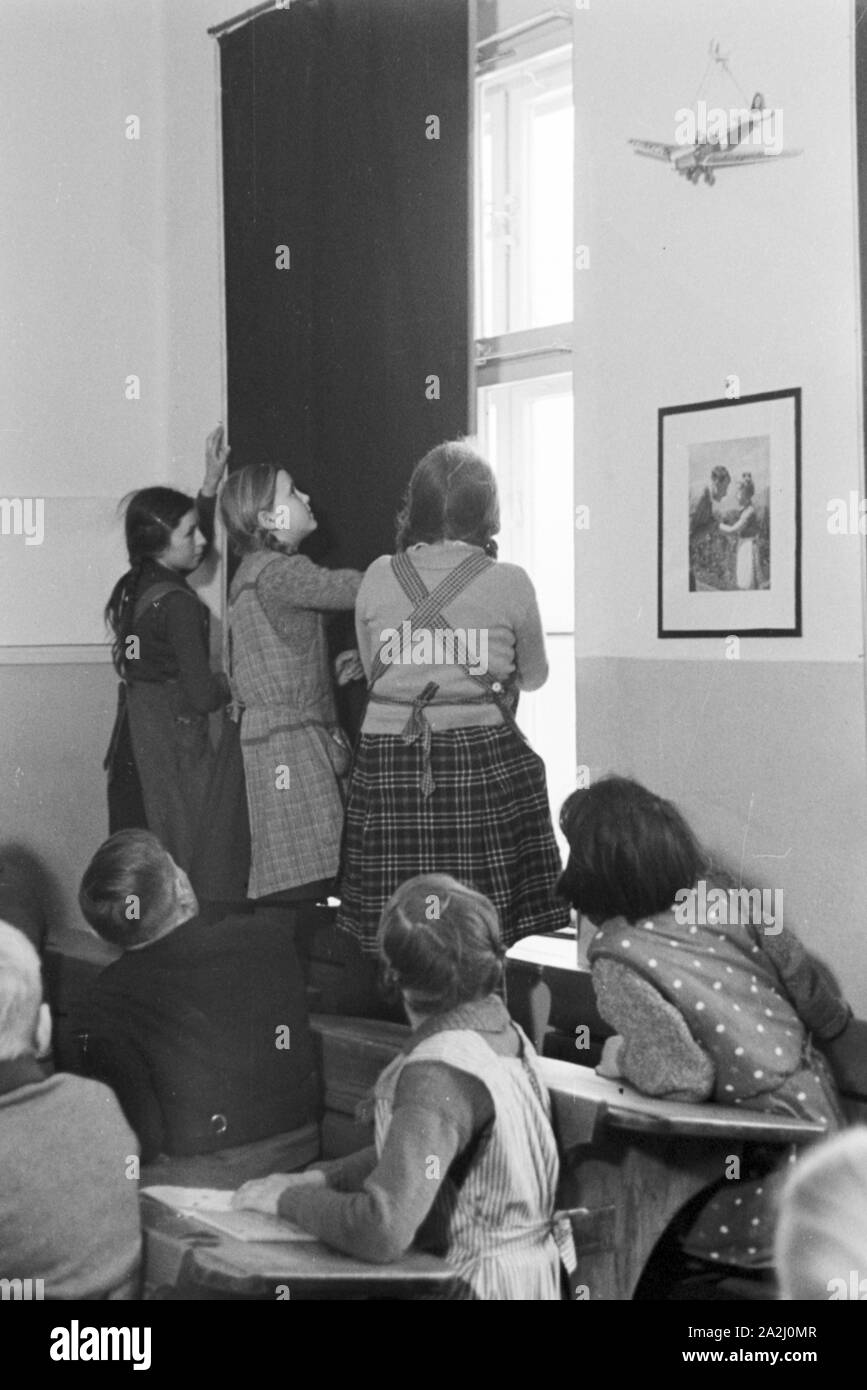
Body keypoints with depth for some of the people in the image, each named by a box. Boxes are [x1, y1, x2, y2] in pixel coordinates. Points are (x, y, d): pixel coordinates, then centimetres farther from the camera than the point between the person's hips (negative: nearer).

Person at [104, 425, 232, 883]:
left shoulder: (133, 586, 8)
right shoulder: (178, 603, -16)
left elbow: (195, 547, 26)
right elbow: (201, 696, -18)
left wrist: (211, 483, 22)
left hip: (130, 743, 9)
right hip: (172, 742, -9)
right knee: (181, 873, -3)